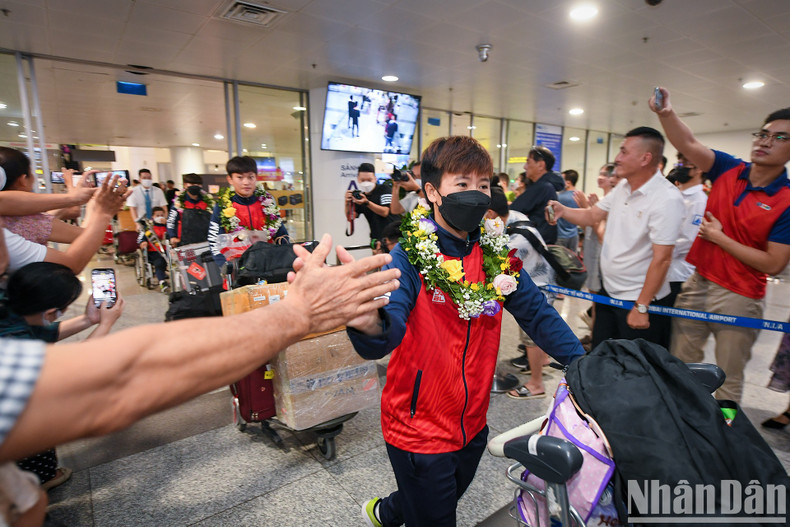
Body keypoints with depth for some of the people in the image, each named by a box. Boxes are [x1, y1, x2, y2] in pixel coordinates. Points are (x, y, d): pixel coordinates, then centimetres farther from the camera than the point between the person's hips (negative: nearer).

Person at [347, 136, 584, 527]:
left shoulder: (495, 256, -3)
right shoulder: (410, 258, -19)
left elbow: (537, 314, 1)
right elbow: (391, 322, -34)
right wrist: (371, 326, -56)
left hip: (472, 423, 6)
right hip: (419, 431, -6)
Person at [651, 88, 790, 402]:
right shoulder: (728, 170, 1)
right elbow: (689, 145, -12)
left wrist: (720, 238, -14)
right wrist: (666, 113, -29)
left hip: (738, 299, -4)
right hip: (698, 285, 4)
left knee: (729, 379, 11)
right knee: (680, 366, 14)